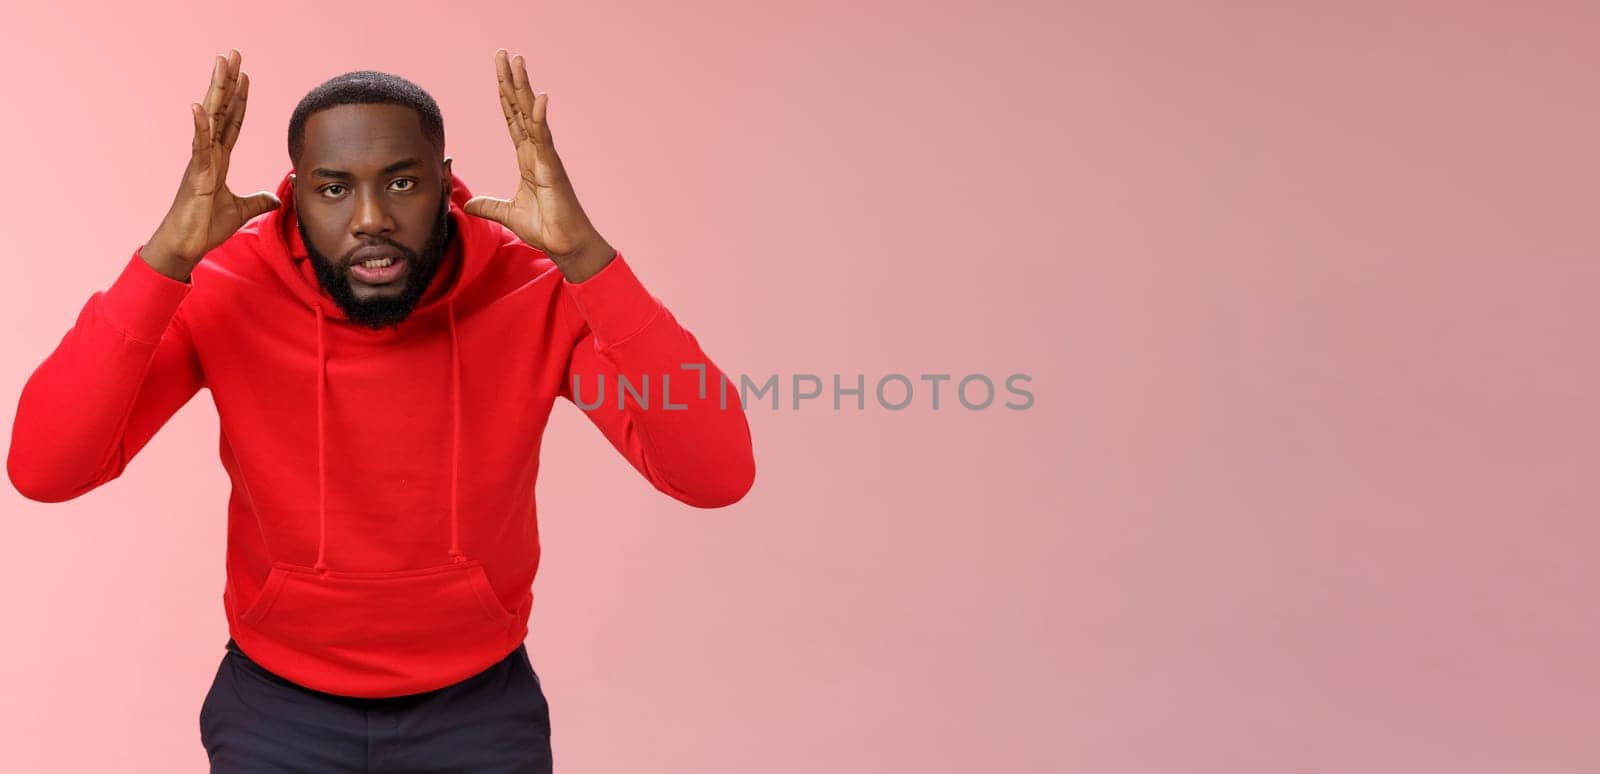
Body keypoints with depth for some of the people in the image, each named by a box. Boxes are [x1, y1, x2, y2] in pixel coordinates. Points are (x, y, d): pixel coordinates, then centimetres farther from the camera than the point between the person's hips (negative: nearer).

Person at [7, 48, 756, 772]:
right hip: (278, 697, 1)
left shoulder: (536, 291, -20)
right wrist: (167, 255, -33)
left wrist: (584, 252, -39)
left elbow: (718, 474, -32)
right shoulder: (230, 291, -17)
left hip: (478, 698, 0)